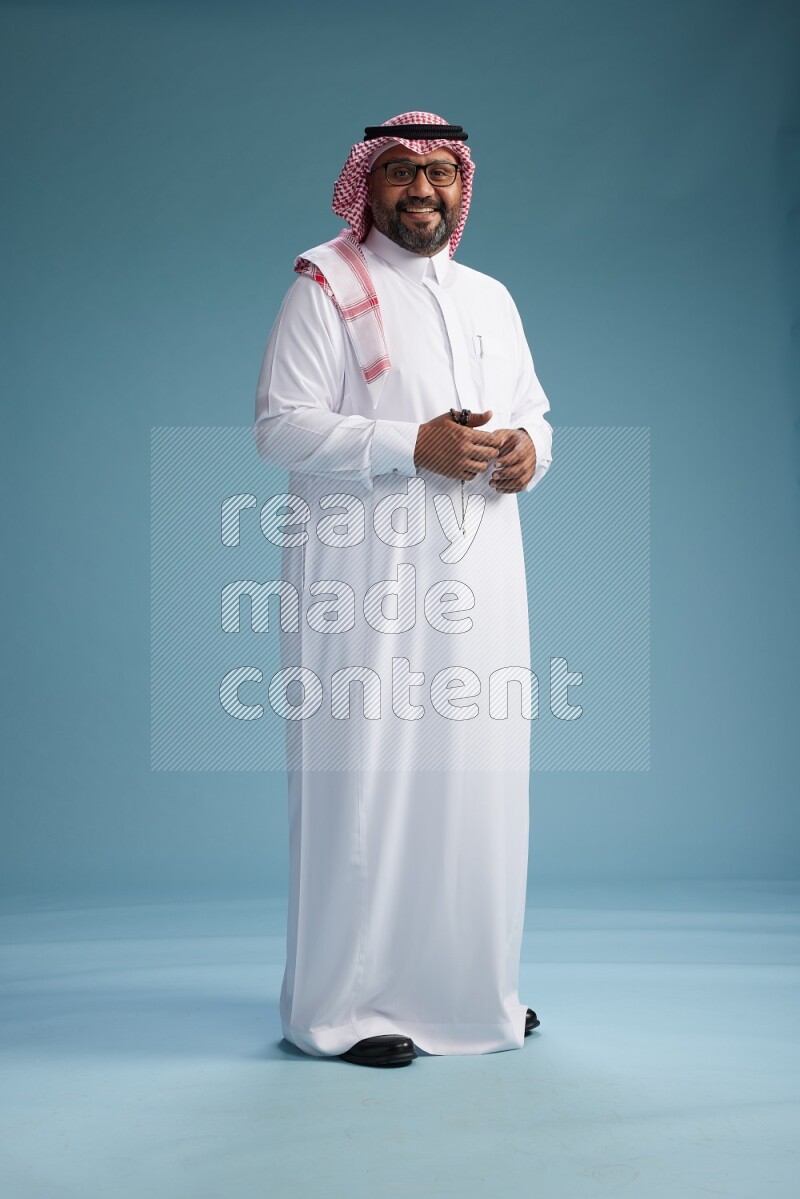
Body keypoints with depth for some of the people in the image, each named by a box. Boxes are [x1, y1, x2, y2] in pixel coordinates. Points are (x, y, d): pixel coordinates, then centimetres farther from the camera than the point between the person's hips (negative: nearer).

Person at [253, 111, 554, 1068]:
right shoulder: (325, 288, 0)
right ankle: (339, 1005, 5)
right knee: (362, 780, -6)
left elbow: (534, 410, 24)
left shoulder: (490, 299, 20)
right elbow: (279, 424, -9)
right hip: (364, 577, -6)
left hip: (475, 577, 6)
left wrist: (527, 449, -1)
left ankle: (470, 987, 22)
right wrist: (414, 446, -17)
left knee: (478, 777, 8)